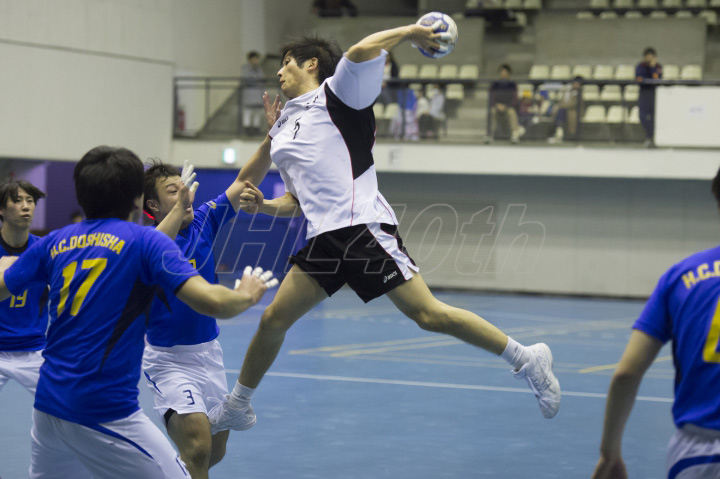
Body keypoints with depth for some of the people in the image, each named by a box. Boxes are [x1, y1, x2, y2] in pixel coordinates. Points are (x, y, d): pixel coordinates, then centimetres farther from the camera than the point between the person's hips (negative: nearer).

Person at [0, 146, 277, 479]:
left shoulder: (54, 242, 8)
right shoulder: (143, 240, -6)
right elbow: (211, 302, -16)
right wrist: (247, 295, 5)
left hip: (48, 400, 6)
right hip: (105, 412, -6)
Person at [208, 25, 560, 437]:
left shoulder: (335, 96, 3)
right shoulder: (284, 129, 25)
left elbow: (362, 51, -17)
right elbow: (295, 202, 27)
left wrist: (408, 31, -3)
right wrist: (261, 205, 8)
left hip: (363, 228, -7)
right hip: (324, 240, 7)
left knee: (429, 315, -14)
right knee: (274, 319, 6)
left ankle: (527, 359, -5)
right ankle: (237, 407, 22)